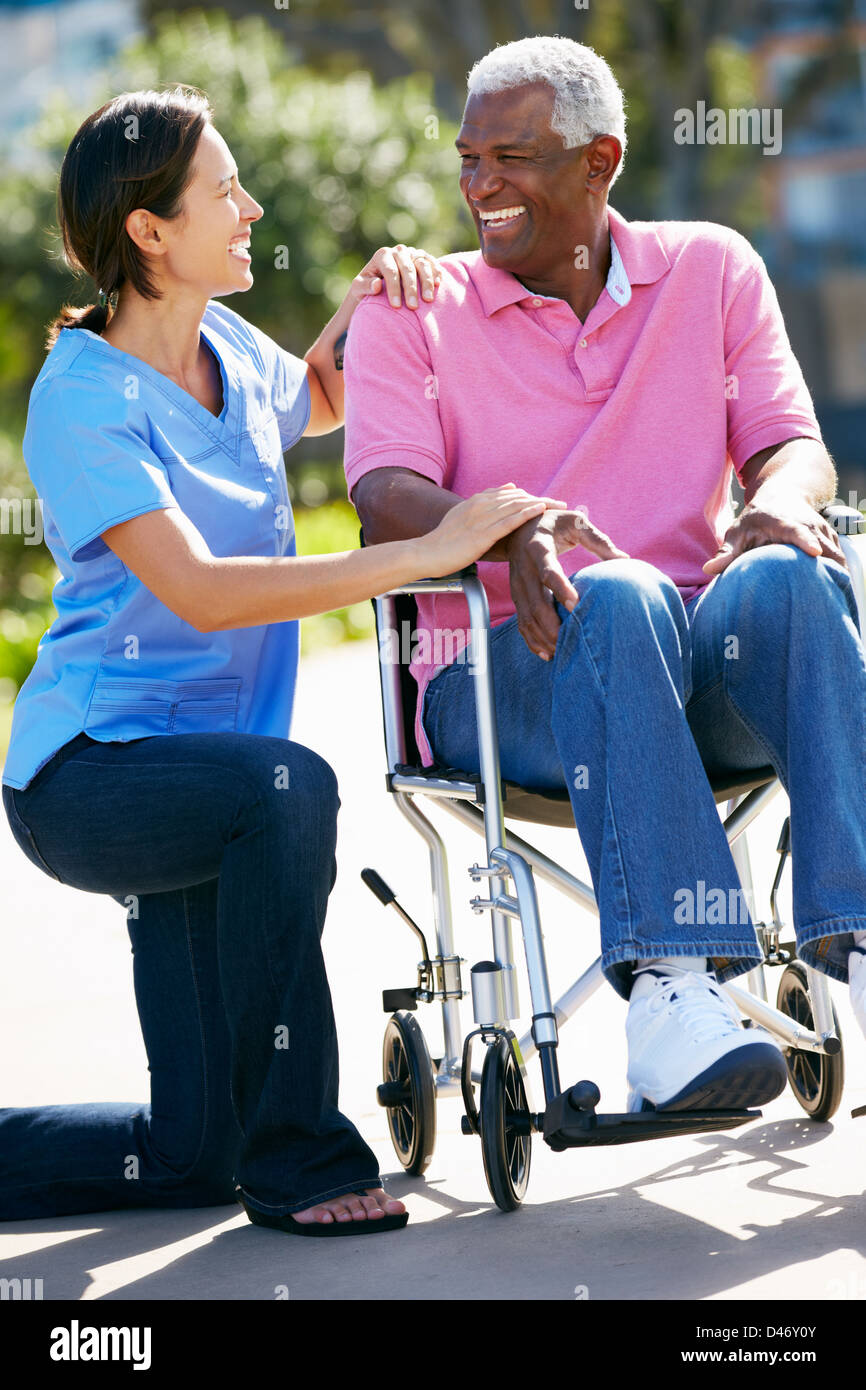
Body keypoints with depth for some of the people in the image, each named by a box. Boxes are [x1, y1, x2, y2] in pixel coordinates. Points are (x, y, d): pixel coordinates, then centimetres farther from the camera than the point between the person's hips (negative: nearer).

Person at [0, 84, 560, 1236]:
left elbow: (317, 400, 32)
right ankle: (297, 1157, -27)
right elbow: (200, 591, -27)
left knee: (190, 1157, 1)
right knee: (285, 787, -39)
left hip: (193, 774, 8)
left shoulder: (229, 350, 7)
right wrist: (428, 554, -31)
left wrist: (373, 297, 9)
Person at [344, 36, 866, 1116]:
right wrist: (513, 531, -28)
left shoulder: (711, 270, 16)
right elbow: (388, 500, -6)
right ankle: (669, 980, -49)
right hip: (504, 670, -2)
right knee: (617, 599, -37)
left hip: (707, 665, 2)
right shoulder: (412, 313, 9)